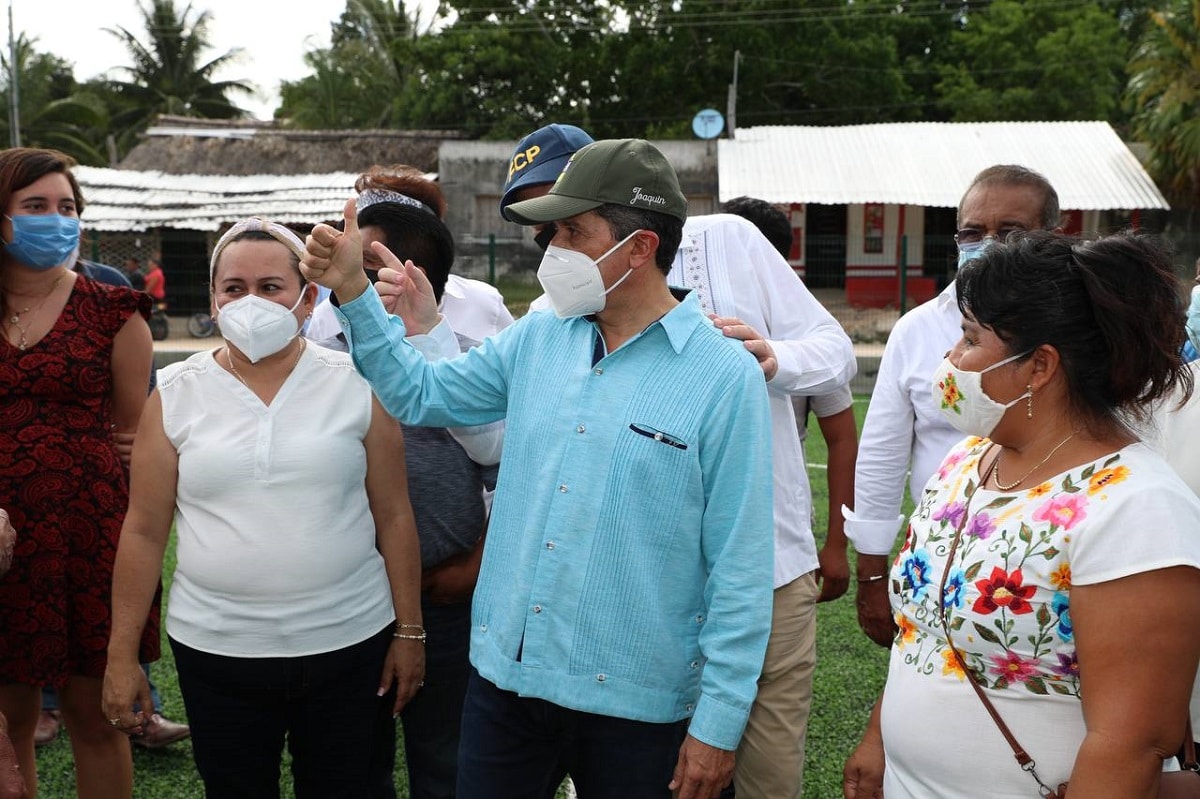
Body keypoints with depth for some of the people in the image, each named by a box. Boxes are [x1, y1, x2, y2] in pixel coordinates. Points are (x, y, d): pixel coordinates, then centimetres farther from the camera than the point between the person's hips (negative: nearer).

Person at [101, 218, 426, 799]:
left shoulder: (356, 385, -2)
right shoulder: (176, 394, 0)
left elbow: (393, 517, 1)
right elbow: (144, 532, 2)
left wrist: (409, 631, 1)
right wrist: (122, 655, 2)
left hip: (348, 646, 0)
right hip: (217, 653, 1)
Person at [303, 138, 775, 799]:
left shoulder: (726, 377, -13)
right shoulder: (537, 337, 3)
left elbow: (738, 569, -12)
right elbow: (422, 393, 14)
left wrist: (718, 725, -11)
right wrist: (352, 291, 2)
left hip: (634, 704, -4)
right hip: (504, 674, 5)